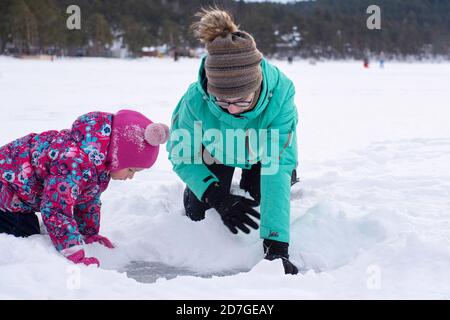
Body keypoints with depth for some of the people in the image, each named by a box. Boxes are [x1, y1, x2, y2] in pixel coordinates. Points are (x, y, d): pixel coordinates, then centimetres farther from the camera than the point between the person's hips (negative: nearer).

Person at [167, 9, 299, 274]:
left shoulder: (279, 94, -45)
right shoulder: (196, 100, -42)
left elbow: (278, 169, -45)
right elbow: (181, 156, -24)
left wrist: (276, 247, -51)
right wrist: (218, 197, -41)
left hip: (262, 151, 0)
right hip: (215, 149, 0)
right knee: (199, 212, -3)